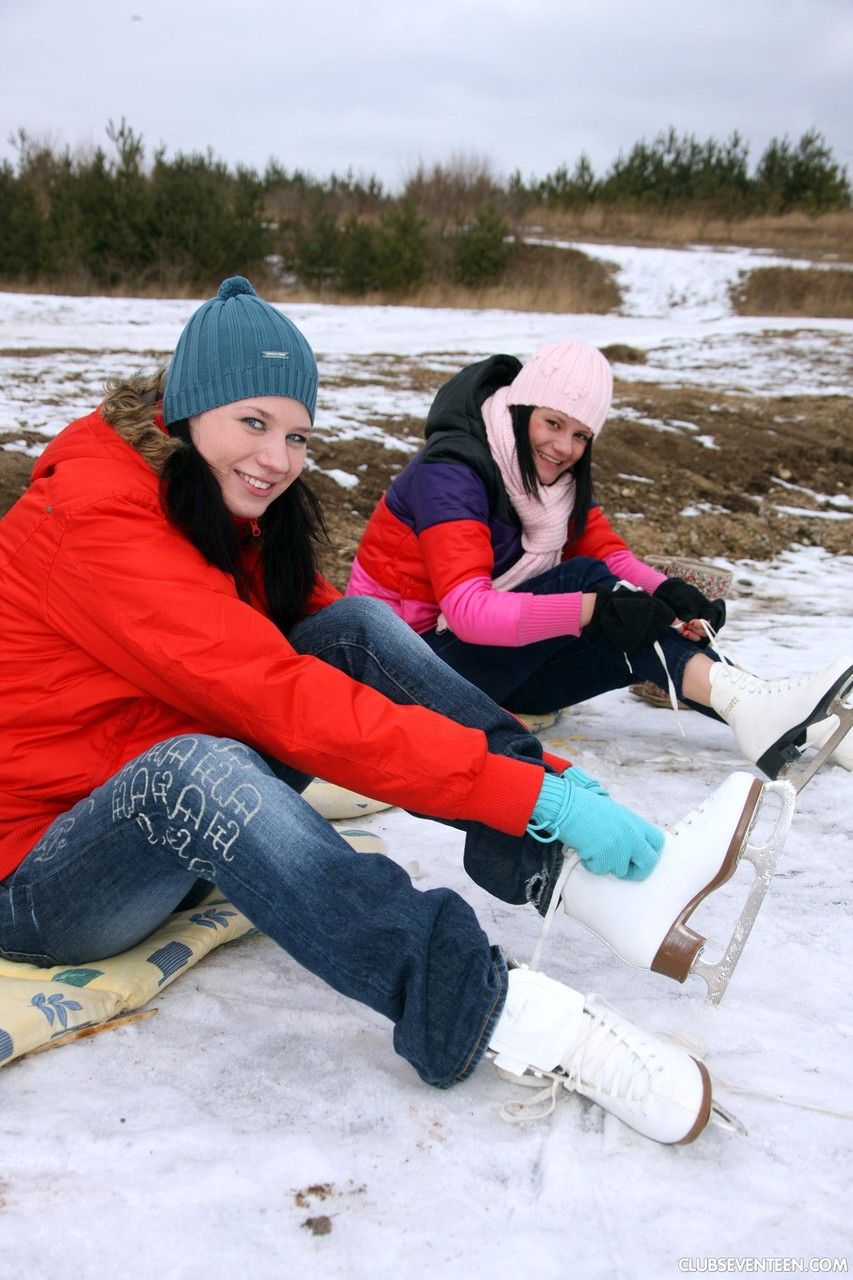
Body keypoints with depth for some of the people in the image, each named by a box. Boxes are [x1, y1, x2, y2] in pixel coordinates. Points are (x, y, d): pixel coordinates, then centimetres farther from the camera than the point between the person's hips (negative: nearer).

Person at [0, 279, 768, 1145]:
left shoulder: (240, 514, 3)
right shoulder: (91, 515, -23)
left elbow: (358, 659, -1)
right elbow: (281, 700, -32)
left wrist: (546, 769, -13)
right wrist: (529, 795, -33)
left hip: (190, 836, 7)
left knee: (356, 625, -12)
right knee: (194, 768, -40)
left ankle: (586, 875, -22)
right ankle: (498, 1013, -40)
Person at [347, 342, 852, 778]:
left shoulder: (554, 476, 4)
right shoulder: (450, 472, -22)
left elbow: (609, 551, -5)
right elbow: (468, 611, -35)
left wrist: (668, 593, -27)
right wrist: (596, 608, -46)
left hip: (504, 662, 8)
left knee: (650, 637, -15)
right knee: (586, 580, -28)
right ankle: (744, 704, -37)